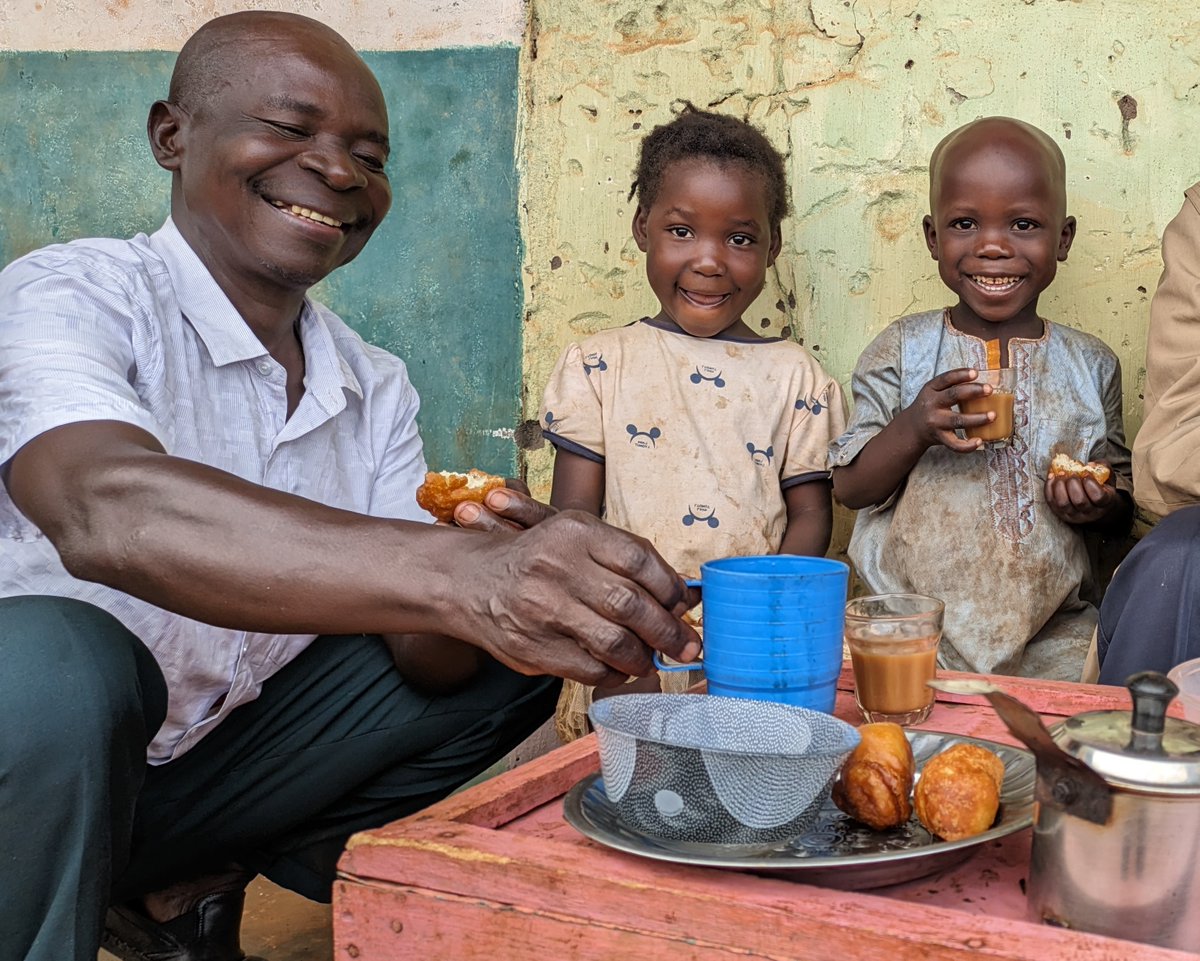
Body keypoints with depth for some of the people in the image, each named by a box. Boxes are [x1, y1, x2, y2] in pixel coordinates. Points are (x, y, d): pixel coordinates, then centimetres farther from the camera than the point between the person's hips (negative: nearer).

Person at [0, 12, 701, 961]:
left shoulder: (377, 390, 4)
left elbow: (421, 652, -3)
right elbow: (104, 509, -38)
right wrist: (459, 577, -50)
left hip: (210, 765, 6)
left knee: (504, 654, -1)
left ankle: (200, 879, 2)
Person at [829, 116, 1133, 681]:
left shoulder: (1090, 364, 8)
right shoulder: (904, 350, 2)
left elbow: (1121, 511, 15)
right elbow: (848, 488, -1)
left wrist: (1100, 506, -9)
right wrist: (913, 430, -18)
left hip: (1053, 632, 2)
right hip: (916, 624, -2)